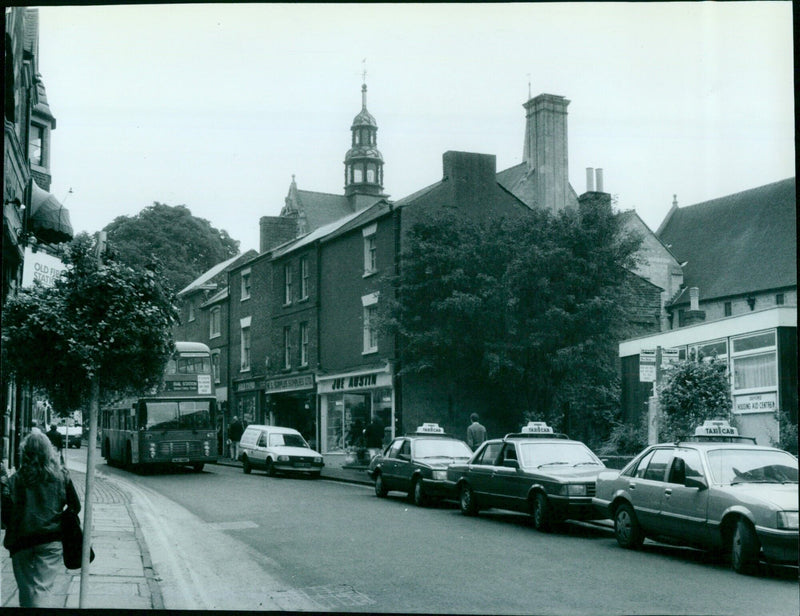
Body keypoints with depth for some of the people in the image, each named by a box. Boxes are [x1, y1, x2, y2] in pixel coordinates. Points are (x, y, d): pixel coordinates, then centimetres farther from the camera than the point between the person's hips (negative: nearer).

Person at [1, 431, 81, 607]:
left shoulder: (16, 479, 0)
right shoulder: (61, 475, 2)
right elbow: (75, 507, 5)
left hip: (21, 541, 0)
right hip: (52, 540, 0)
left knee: (27, 590, 13)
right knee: (42, 588, -3)